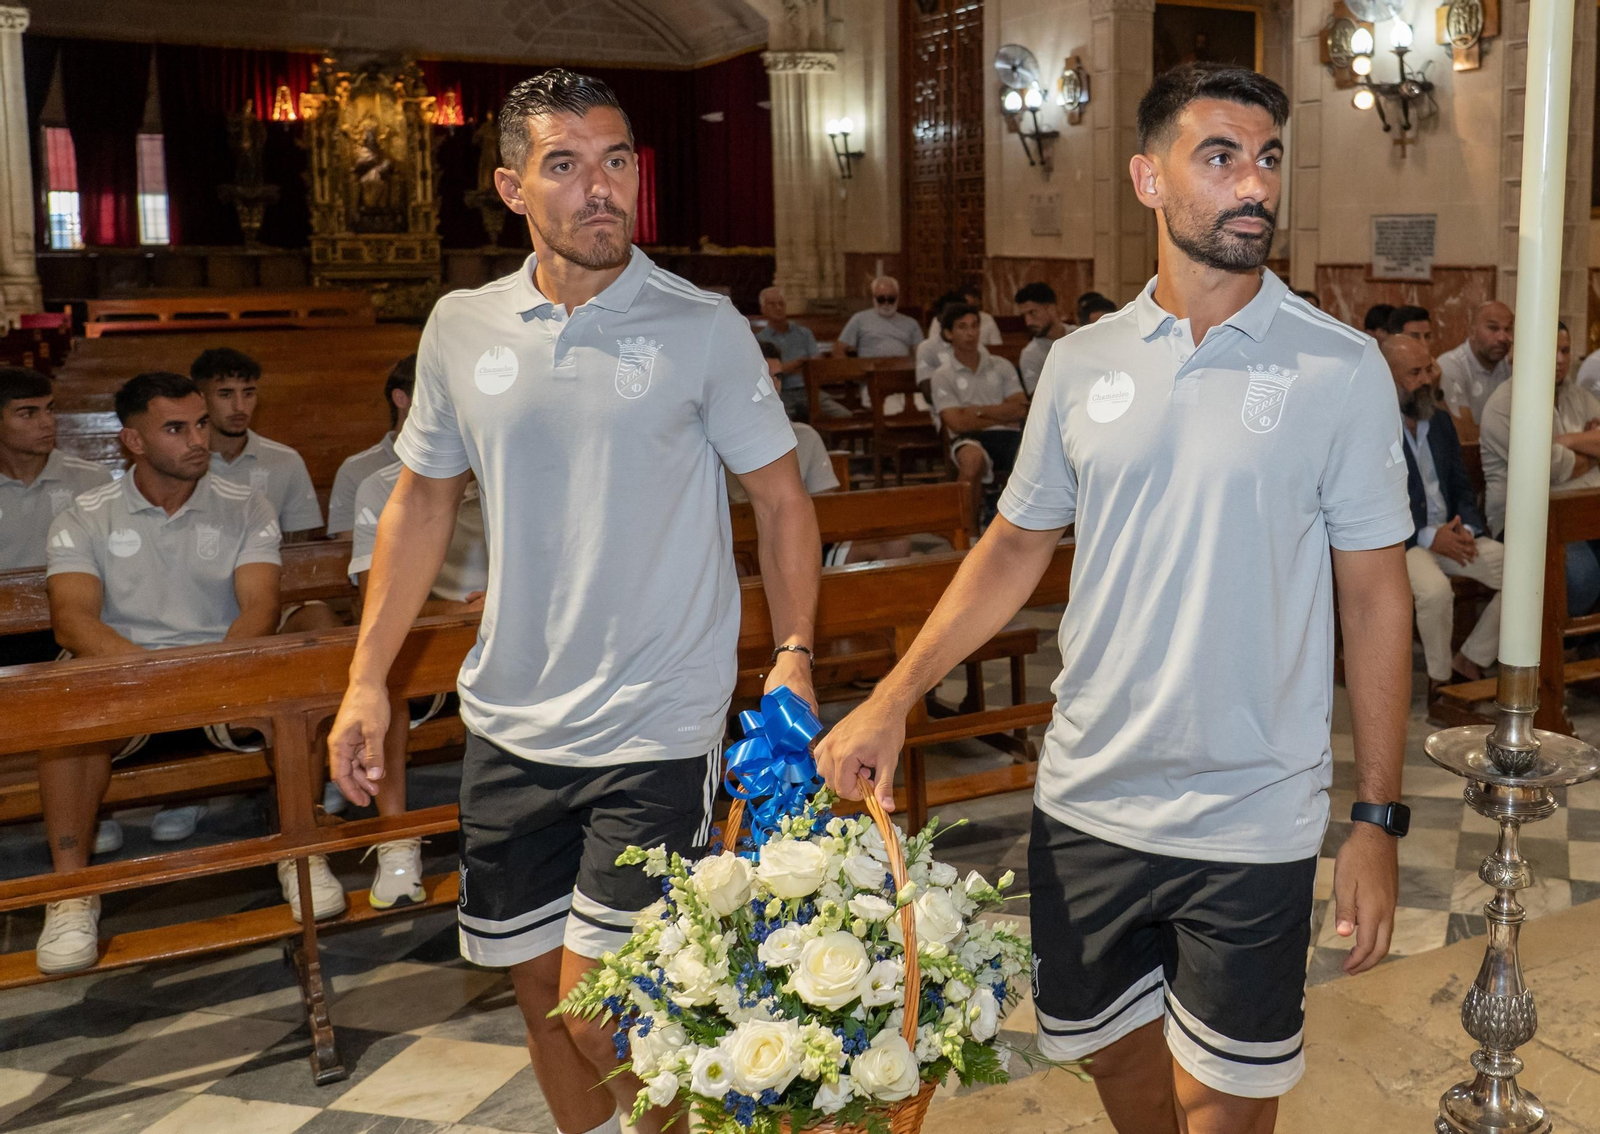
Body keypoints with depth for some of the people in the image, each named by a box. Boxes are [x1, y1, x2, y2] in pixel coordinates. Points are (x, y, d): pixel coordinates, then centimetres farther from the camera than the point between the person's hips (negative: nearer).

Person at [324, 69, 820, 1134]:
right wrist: (368, 679, 9)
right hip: (508, 725, 4)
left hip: (655, 731, -4)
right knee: (539, 989, 16)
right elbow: (422, 502, 12)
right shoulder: (460, 328, 4)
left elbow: (784, 499, -1)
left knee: (598, 1018, -3)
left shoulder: (704, 328, -6)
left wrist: (795, 657, -12)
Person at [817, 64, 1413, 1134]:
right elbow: (1018, 544, 9)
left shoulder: (1341, 369, -6)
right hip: (1086, 802, 3)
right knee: (1109, 1045, 20)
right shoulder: (1082, 363, 2)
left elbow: (1376, 596, -4)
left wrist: (1377, 819, -6)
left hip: (1251, 820, -3)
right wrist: (893, 699, 1)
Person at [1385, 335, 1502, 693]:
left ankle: (1470, 662, 1)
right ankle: (1440, 680, -10)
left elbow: (1463, 488, 18)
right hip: (1399, 540, -7)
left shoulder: (1441, 422, 15)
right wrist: (1428, 537, -19)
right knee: (1435, 589, -35)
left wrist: (1467, 528, -4)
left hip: (1451, 533, 7)